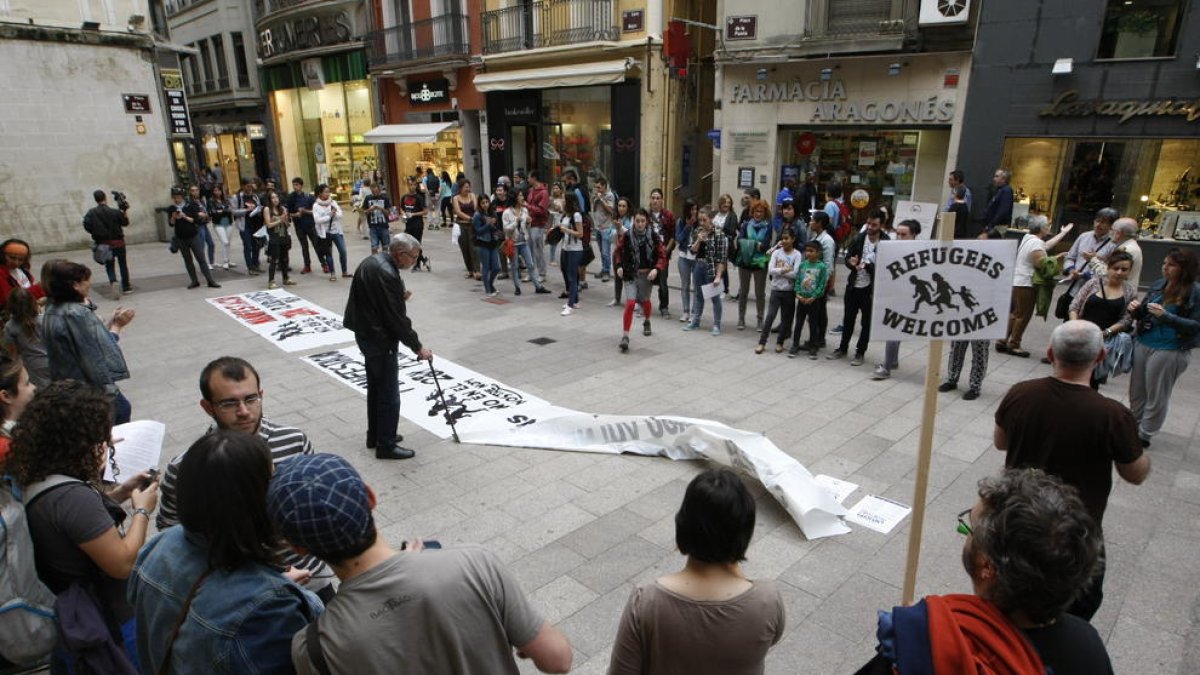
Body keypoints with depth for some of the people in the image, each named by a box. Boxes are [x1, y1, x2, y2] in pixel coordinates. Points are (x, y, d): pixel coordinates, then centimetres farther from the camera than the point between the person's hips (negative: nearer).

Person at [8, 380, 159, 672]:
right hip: (105, 627, -8)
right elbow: (123, 564, -28)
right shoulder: (72, 496, -34)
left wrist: (120, 493, 4)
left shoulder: (34, 481, -5)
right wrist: (142, 510, -16)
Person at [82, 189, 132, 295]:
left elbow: (86, 226, -9)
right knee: (123, 264, 12)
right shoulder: (115, 212, -12)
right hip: (118, 242, -2)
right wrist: (125, 211, 2)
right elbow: (125, 223, 0)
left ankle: (113, 280, -12)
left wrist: (96, 234, 6)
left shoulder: (91, 213, -5)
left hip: (103, 243, 2)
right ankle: (126, 286, 16)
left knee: (109, 264, 16)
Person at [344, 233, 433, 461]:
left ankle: (376, 435, 33)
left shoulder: (371, 262, 6)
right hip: (380, 339, -10)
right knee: (389, 394, 0)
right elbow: (397, 318, -23)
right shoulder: (387, 274, -25)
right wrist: (418, 347, -13)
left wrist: (399, 297, 3)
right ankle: (386, 445, 10)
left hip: (366, 333, 10)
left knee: (376, 387, 20)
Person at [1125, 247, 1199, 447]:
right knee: (1137, 391, 17)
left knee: (1157, 396, 9)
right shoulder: (1158, 285, 2)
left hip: (1170, 351, -5)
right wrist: (1136, 309, -9)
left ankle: (1144, 435, 23)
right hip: (1142, 344, 5)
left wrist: (1166, 316, -24)